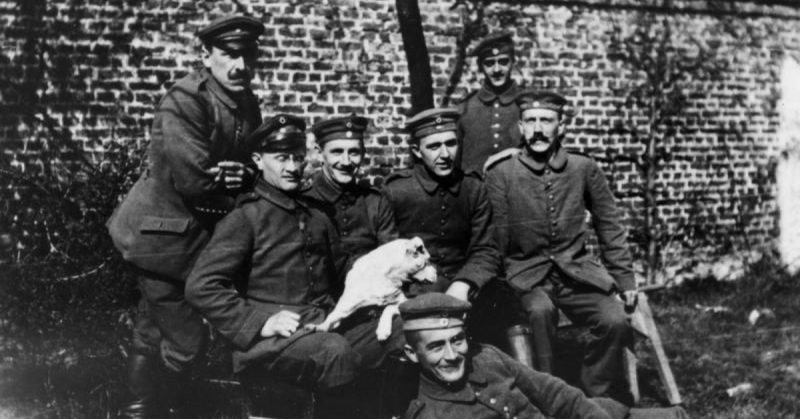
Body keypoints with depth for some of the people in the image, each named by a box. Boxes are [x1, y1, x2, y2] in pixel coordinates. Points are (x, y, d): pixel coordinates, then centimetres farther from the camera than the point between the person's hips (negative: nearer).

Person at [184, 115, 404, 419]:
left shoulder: (317, 214, 19)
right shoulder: (245, 217, 0)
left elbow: (336, 275, 21)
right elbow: (200, 287, -9)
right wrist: (260, 322, -17)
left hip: (326, 326, 6)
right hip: (269, 338, -6)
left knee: (402, 329, -16)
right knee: (334, 352, -34)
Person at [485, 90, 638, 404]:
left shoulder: (584, 169, 4)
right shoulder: (501, 173, -2)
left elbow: (610, 228, 11)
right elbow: (497, 237, -1)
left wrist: (625, 281, 9)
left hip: (576, 271, 2)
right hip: (527, 275, -2)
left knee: (615, 321, -23)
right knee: (540, 311, -34)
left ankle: (596, 401, 0)